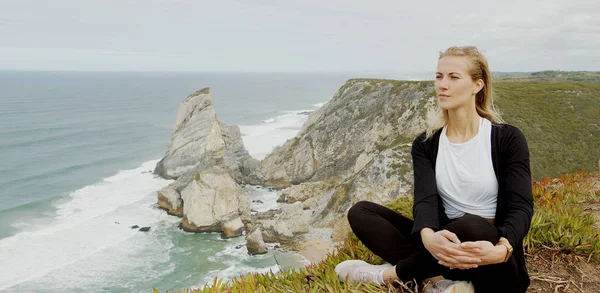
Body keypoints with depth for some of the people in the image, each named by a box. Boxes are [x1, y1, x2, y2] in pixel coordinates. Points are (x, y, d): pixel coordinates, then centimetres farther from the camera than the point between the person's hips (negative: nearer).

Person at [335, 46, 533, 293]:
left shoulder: (508, 139, -6)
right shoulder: (425, 144, 2)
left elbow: (521, 207, -16)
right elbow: (425, 198, -14)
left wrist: (501, 250, -39)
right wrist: (429, 238, -39)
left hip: (494, 271, -3)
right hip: (446, 245, 4)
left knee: (471, 226, -39)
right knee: (361, 212, -10)